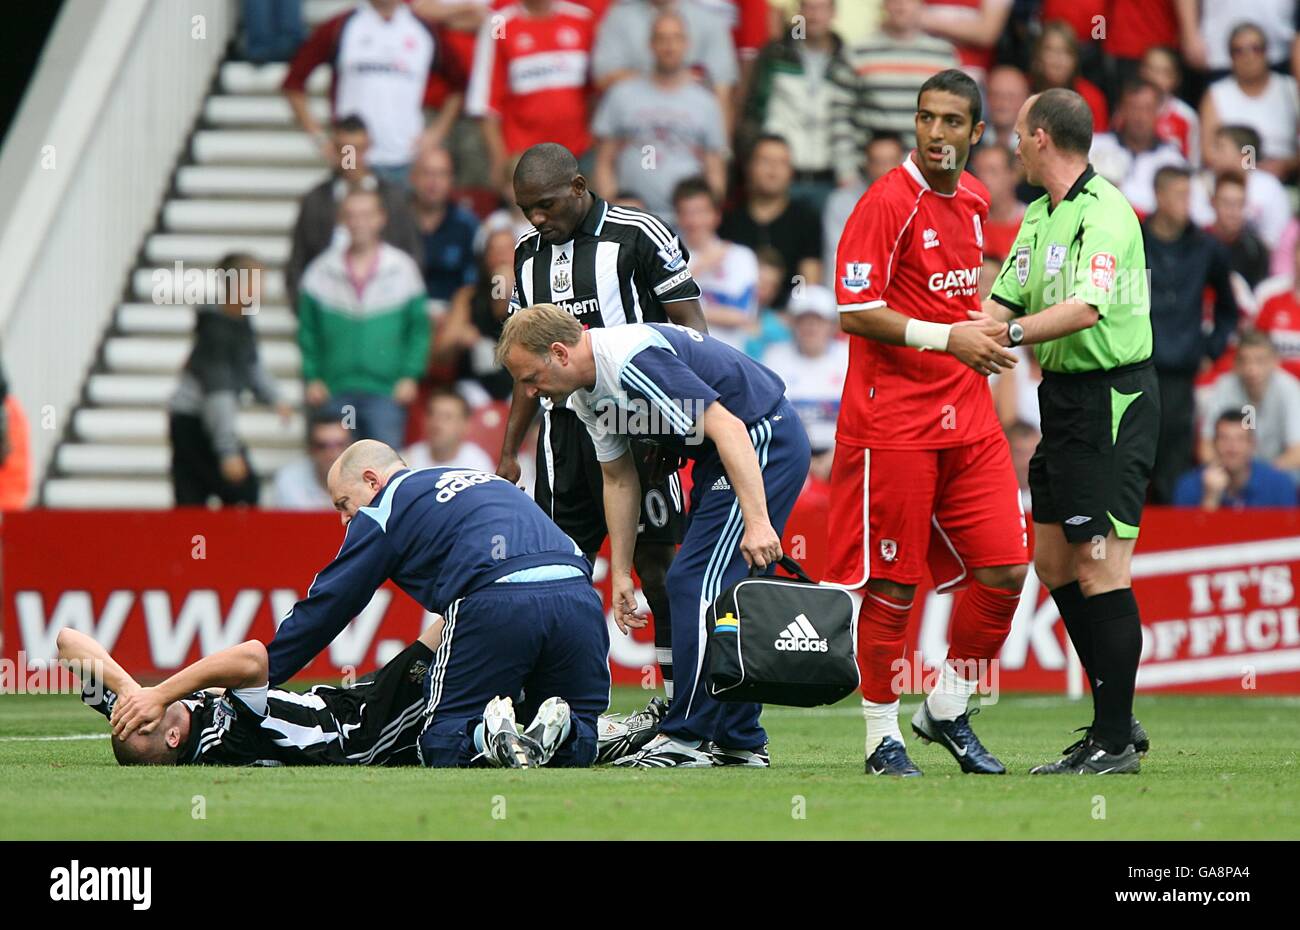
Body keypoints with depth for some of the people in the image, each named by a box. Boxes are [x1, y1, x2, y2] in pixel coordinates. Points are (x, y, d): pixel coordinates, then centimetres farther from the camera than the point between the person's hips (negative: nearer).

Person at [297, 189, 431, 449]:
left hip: (387, 392, -2)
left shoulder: (403, 268, 3)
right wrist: (312, 377, 1)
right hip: (336, 393, 2)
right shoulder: (320, 272, 6)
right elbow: (308, 331, 10)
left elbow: (419, 328, 6)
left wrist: (410, 376, -3)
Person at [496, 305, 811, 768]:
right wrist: (620, 573, 19)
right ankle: (739, 739, 15)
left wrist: (757, 521, -34)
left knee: (697, 584, -12)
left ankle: (687, 737, -8)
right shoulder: (587, 391, 7)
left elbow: (727, 427, -30)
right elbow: (619, 480, 19)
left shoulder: (634, 362, -26)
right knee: (718, 592, 11)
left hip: (764, 443, -10)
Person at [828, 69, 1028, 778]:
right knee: (892, 586, -2)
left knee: (1004, 570, 1)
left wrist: (982, 338, 15)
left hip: (967, 418, 7)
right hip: (892, 421, -7)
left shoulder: (973, 201, 12)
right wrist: (945, 336, -23)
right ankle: (881, 734, 10)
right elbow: (854, 313, -16)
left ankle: (948, 711, 18)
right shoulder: (887, 202, -11)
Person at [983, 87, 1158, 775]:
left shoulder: (1104, 211, -16)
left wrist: (1010, 334, -35)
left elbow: (1086, 309, -29)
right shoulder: (1038, 216, 15)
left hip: (1112, 397, -10)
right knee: (1054, 563, 13)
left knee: (1099, 567, -10)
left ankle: (1114, 742, -7)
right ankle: (1116, 719, 20)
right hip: (1064, 396, 10)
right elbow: (1004, 303, 14)